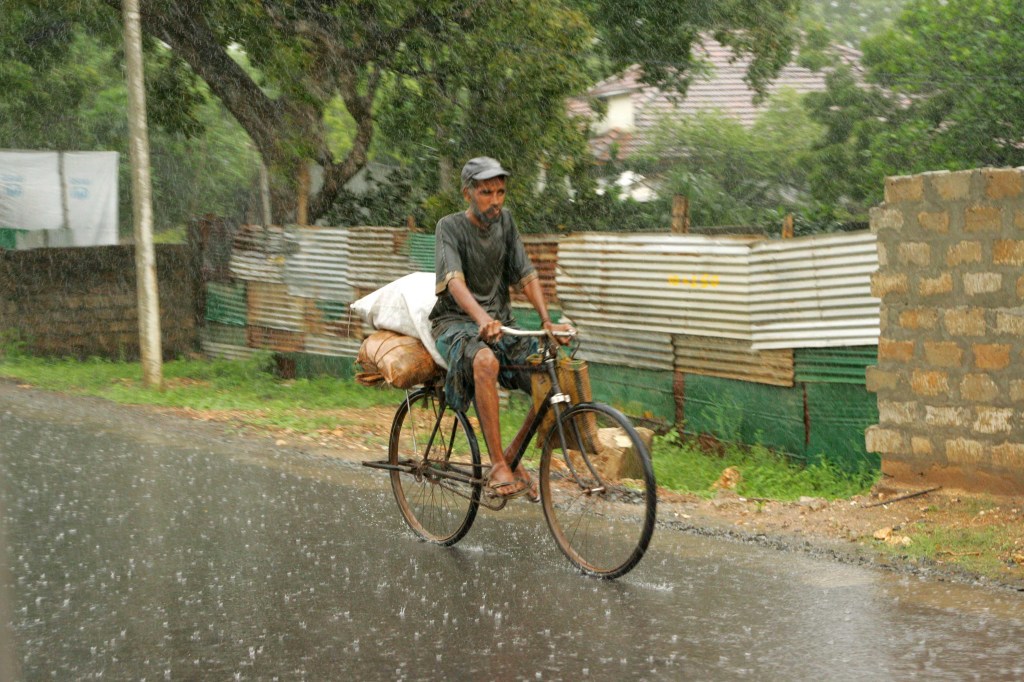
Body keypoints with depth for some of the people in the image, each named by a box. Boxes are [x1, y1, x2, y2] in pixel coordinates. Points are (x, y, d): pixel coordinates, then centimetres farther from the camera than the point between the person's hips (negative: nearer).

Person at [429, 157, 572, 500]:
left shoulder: (505, 221, 6)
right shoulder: (450, 227, -9)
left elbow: (527, 276, 4)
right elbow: (454, 281, -25)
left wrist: (548, 322, -13)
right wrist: (482, 318, -44)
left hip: (500, 324, 6)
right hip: (456, 323, -5)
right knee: (485, 361, -40)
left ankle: (512, 458, 5)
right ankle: (498, 468, -38)